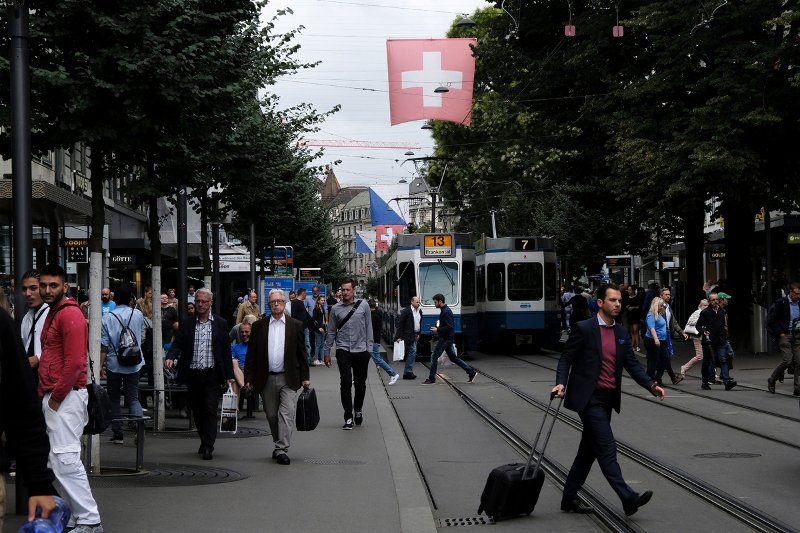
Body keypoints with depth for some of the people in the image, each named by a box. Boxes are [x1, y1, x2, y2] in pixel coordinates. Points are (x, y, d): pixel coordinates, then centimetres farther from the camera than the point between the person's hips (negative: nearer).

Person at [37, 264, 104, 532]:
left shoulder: (70, 314, -12)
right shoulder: (52, 314, 20)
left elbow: (75, 362, -20)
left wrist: (56, 397, -15)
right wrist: (43, 393, 14)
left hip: (65, 397, -10)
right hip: (52, 395, 10)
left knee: (65, 459, -13)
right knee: (56, 460, 10)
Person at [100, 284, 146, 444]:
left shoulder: (108, 318, -9)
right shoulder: (138, 315, -1)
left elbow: (104, 345, -10)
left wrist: (101, 365, -4)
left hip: (113, 364, -2)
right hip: (133, 364, 2)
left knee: (113, 398, 12)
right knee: (133, 397, 5)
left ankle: (117, 433, 12)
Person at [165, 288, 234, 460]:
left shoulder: (220, 323, 3)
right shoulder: (186, 324, 6)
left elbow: (226, 350, 4)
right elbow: (178, 344, 0)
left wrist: (229, 375, 1)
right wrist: (170, 357, -22)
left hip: (212, 375, -2)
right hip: (192, 374, 2)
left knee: (210, 410, -8)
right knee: (197, 410, 10)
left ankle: (208, 447, -10)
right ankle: (204, 441, 27)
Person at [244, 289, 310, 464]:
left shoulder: (296, 325, 4)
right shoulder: (259, 326, 5)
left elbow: (302, 353, 6)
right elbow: (251, 354, 5)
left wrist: (305, 377, 2)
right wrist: (248, 378, 0)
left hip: (288, 378, -2)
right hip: (266, 378, 2)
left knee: (286, 414, -11)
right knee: (272, 415, 10)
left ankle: (282, 450, -10)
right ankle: (279, 445, 25)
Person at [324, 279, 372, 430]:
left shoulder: (363, 305, 2)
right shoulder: (336, 309, 3)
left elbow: (368, 328, 5)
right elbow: (331, 332, 9)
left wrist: (369, 348, 0)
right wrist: (327, 352, 9)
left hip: (361, 350, 0)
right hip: (343, 350, 0)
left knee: (360, 384, 8)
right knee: (346, 383, -7)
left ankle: (357, 410, 32)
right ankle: (348, 417, -3)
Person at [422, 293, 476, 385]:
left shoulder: (446, 312, -18)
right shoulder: (444, 310, 14)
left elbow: (450, 326, -24)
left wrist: (438, 330, -19)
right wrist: (437, 328, 12)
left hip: (445, 339, -10)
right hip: (448, 339, 10)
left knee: (434, 357, -5)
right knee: (453, 357, 13)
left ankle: (431, 379, 0)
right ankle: (471, 372, 13)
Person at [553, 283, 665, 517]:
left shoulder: (621, 333, 11)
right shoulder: (583, 329, -8)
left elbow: (632, 364, 8)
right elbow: (566, 358, -6)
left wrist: (652, 385, -6)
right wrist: (561, 383, -22)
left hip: (608, 399, 7)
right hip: (589, 398, -7)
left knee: (589, 450, 12)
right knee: (607, 449, -12)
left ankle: (569, 498, 21)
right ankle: (627, 497, -17)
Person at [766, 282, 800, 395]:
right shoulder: (781, 303, -7)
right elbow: (772, 320, -7)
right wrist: (780, 333, -9)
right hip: (784, 335, -5)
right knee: (787, 360, -13)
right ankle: (771, 380, 8)